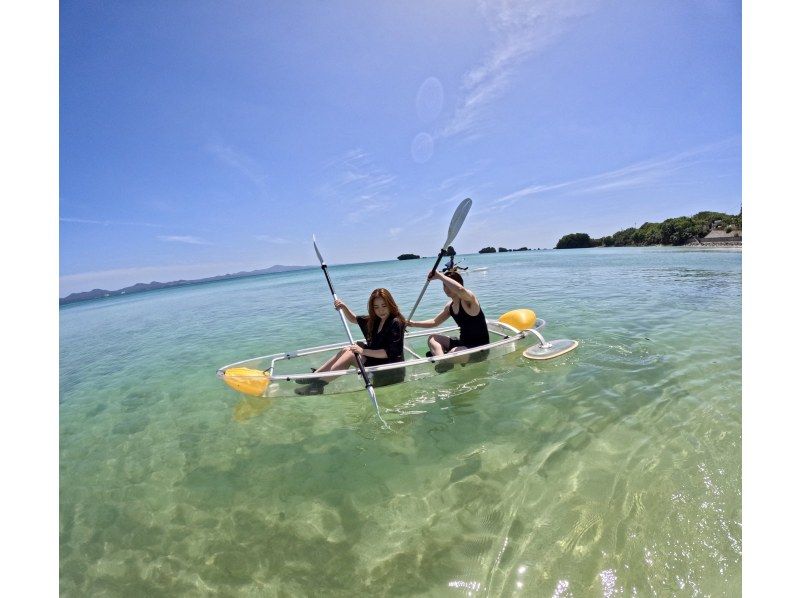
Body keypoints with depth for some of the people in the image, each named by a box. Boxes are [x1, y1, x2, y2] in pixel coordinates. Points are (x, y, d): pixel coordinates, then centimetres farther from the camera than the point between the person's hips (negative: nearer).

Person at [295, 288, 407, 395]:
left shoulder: (396, 323, -19)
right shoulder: (375, 320, 5)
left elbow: (389, 353, -24)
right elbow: (353, 319, 17)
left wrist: (364, 351, -23)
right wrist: (343, 307, 0)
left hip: (390, 372, -8)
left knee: (350, 354, -16)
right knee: (346, 350, 0)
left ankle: (319, 384, -10)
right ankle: (315, 375, 3)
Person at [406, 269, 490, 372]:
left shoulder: (468, 300, -19)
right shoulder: (450, 305, 6)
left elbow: (460, 290, -45)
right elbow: (435, 322, 17)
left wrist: (439, 276, -35)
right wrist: (413, 324, 8)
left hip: (479, 348, -9)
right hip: (462, 342, 9)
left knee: (454, 353, -37)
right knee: (432, 338, 5)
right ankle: (442, 362, -20)